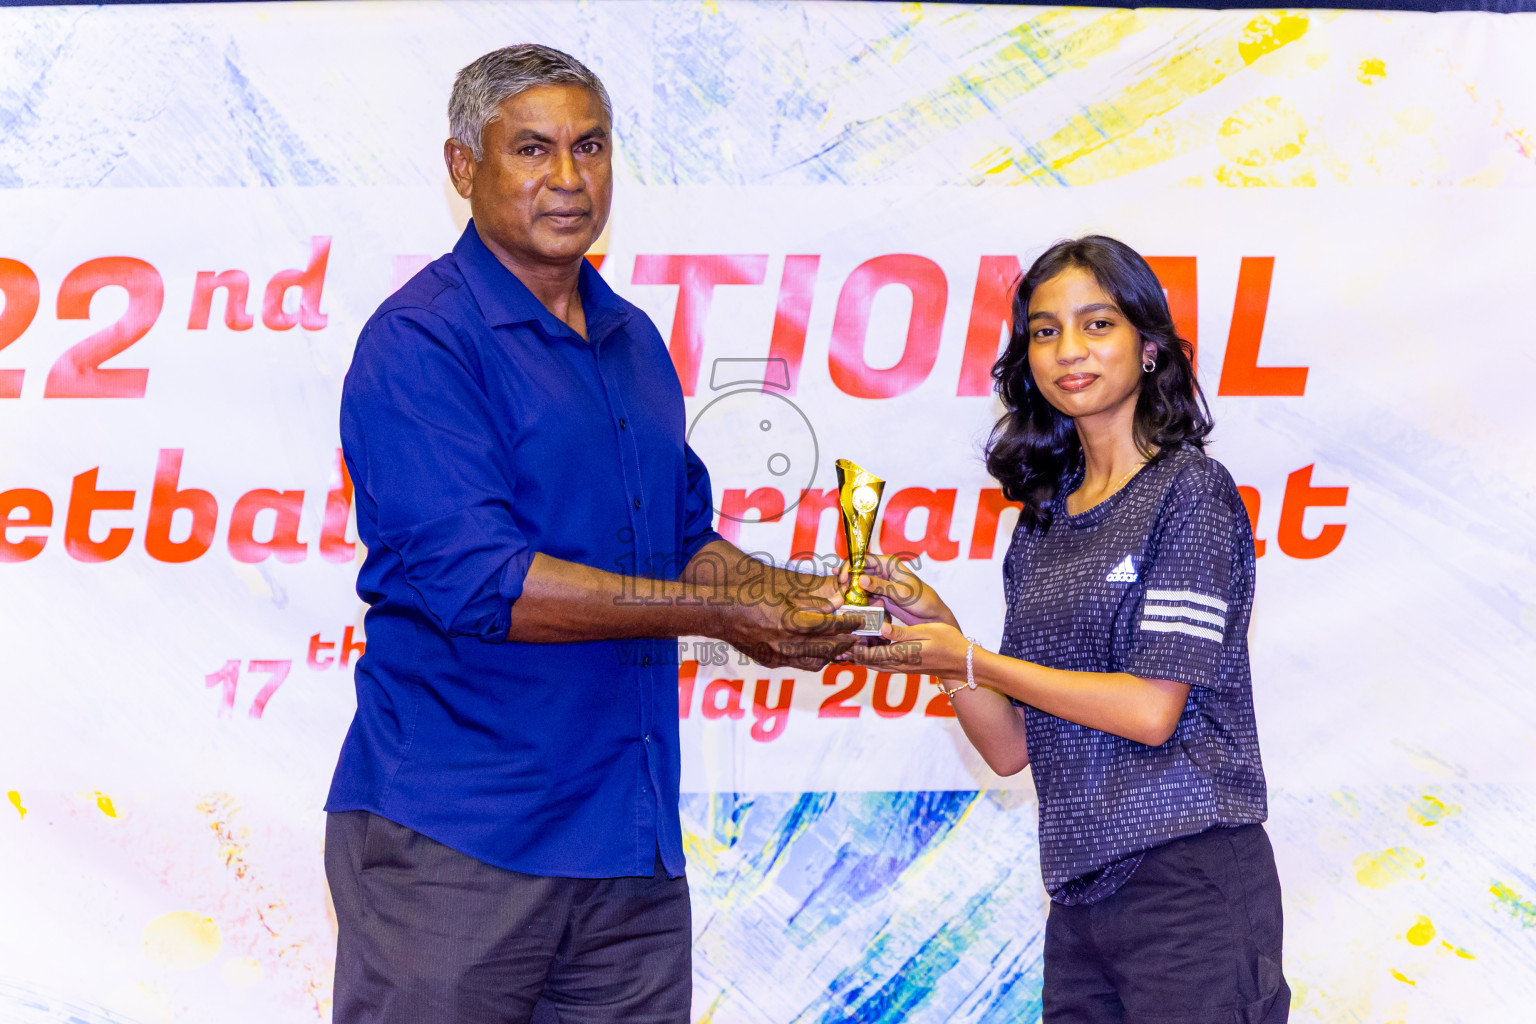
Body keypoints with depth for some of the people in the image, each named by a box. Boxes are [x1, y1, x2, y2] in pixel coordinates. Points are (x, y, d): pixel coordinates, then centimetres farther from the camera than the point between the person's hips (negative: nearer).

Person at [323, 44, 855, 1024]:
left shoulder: (634, 341, 17)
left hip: (631, 844, 7)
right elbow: (470, 575, -20)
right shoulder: (420, 340, -10)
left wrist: (791, 597, 1)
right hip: (455, 842, -7)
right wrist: (717, 614, -17)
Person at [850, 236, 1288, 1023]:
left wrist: (968, 659, -7)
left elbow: (1152, 708, -13)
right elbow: (1010, 748, 11)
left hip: (1188, 877, -6)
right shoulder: (1042, 523, 15)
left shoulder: (1190, 492, -5)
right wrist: (935, 631, -4)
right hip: (1080, 892, 6)